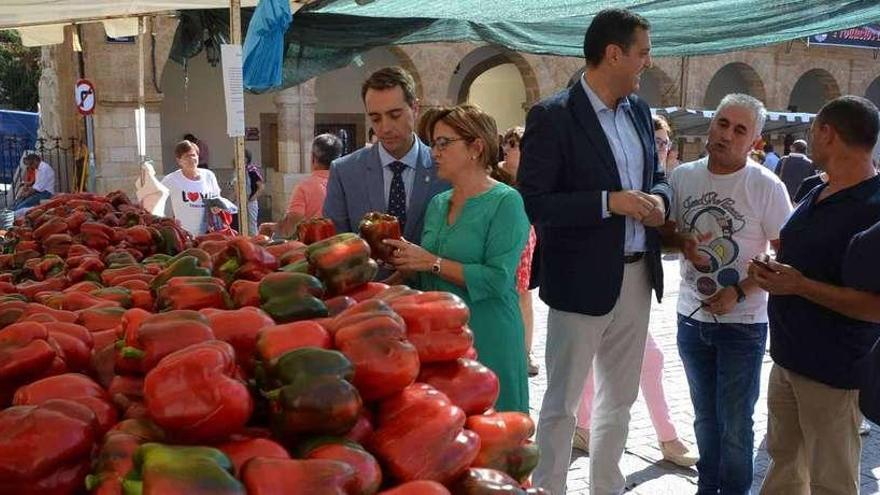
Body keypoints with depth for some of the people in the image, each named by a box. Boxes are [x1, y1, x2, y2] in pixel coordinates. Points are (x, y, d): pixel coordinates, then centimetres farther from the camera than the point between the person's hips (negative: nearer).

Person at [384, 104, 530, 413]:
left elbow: (497, 279, -19)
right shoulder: (437, 204, 12)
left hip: (487, 341, -6)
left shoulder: (505, 202, -8)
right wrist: (405, 263, -3)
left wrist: (432, 262, -16)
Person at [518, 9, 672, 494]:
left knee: (620, 398, 20)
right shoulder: (552, 116, -14)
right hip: (583, 279, -7)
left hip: (637, 275, 8)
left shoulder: (639, 110, 8)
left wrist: (658, 198, -5)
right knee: (561, 403, 5)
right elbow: (533, 203, -18)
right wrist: (609, 202, -23)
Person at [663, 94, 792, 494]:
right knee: (705, 416, 20)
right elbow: (665, 230, 11)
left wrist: (740, 292, -17)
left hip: (743, 324, -4)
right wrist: (683, 242, -11)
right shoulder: (683, 176, -1)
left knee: (735, 424, 5)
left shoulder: (767, 187, -13)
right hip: (692, 316, 4)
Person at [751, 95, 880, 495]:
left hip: (834, 371, -9)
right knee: (784, 461, 22)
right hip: (788, 357, 9)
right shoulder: (817, 195, 9)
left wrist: (801, 286, -28)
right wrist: (769, 271, 3)